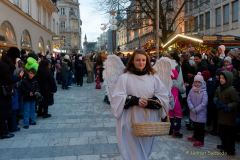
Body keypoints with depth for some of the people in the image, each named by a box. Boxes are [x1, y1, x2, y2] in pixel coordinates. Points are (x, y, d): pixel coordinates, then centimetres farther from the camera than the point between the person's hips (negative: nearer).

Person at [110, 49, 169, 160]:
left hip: (148, 121, 3)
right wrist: (135, 100, -23)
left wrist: (149, 102, -17)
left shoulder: (153, 77, 3)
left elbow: (164, 96, 1)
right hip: (131, 121, -3)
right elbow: (116, 98, -9)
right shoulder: (124, 77, -5)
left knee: (145, 149, 18)